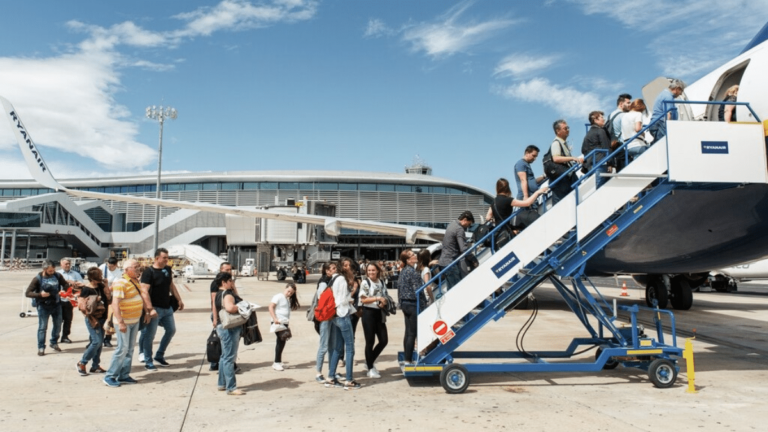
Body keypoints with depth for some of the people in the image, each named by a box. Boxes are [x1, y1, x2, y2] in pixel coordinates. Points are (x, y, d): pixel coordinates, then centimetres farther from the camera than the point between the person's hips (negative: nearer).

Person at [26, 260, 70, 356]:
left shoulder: (57, 276, -4)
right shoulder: (38, 278, -12)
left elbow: (65, 284, 10)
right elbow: (27, 293, -10)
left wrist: (64, 289, -14)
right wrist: (40, 294, -26)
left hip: (56, 305, 4)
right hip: (43, 306, -4)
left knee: (58, 325, 13)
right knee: (42, 327, -1)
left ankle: (54, 343, 32)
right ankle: (41, 347, 10)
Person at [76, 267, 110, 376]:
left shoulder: (101, 286, 8)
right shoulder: (86, 289, -10)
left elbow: (108, 299, 3)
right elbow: (83, 306, -14)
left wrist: (105, 285, -4)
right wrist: (92, 319, -17)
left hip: (102, 318, 7)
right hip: (93, 319, -7)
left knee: (99, 342, 9)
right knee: (97, 342, -12)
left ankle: (95, 366, 18)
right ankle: (82, 363, 4)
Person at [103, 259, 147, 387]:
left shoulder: (136, 281, 9)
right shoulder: (120, 283, -19)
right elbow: (115, 303, -24)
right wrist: (120, 322, -27)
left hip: (135, 320, 9)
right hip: (124, 322, -9)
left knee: (130, 348, 12)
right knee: (122, 348, -5)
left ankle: (123, 376, 21)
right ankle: (110, 376, 8)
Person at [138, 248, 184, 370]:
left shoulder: (168, 269, 6)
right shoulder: (148, 272, -14)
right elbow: (144, 291, -20)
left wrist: (179, 300, 14)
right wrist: (150, 309, -27)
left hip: (167, 307, 7)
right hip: (155, 308, -7)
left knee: (171, 330, 14)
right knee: (150, 335, 0)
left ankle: (159, 355, 29)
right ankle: (148, 362, 12)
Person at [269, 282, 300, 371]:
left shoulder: (289, 300, 19)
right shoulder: (279, 297, -6)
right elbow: (271, 307, -14)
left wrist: (287, 325, 17)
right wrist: (275, 319, -23)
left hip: (285, 323, 8)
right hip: (278, 323, -8)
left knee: (282, 342, 10)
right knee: (281, 341, -10)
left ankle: (278, 362, 19)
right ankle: (277, 363, -3)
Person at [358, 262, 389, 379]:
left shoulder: (381, 282, 10)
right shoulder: (365, 283, -5)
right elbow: (363, 299, -11)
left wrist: (384, 302, -5)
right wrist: (377, 298, -21)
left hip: (379, 313, 6)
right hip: (369, 313, -6)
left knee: (384, 340, 4)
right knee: (370, 341, -1)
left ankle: (370, 362, 24)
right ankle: (370, 369, 12)